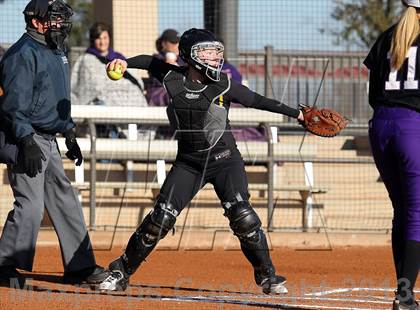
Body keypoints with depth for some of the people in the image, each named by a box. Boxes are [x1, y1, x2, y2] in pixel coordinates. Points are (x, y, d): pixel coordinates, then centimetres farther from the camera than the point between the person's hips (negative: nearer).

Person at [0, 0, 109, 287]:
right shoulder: (24, 53, -15)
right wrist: (27, 142, -26)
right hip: (26, 140, -10)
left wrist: (71, 135, 24)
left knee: (65, 202, 11)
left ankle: (80, 266, 17)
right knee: (30, 205, -13)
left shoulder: (56, 52, 16)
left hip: (48, 141, 10)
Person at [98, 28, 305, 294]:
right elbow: (151, 62, 16)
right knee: (161, 217, -8)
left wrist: (297, 113, 6)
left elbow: (257, 101, 4)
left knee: (243, 217, -15)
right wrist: (124, 63, 0)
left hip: (225, 160, -1)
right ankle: (121, 273, 7)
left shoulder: (224, 85, -6)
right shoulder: (173, 79, -2)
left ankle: (268, 277, 2)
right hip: (189, 162, 1)